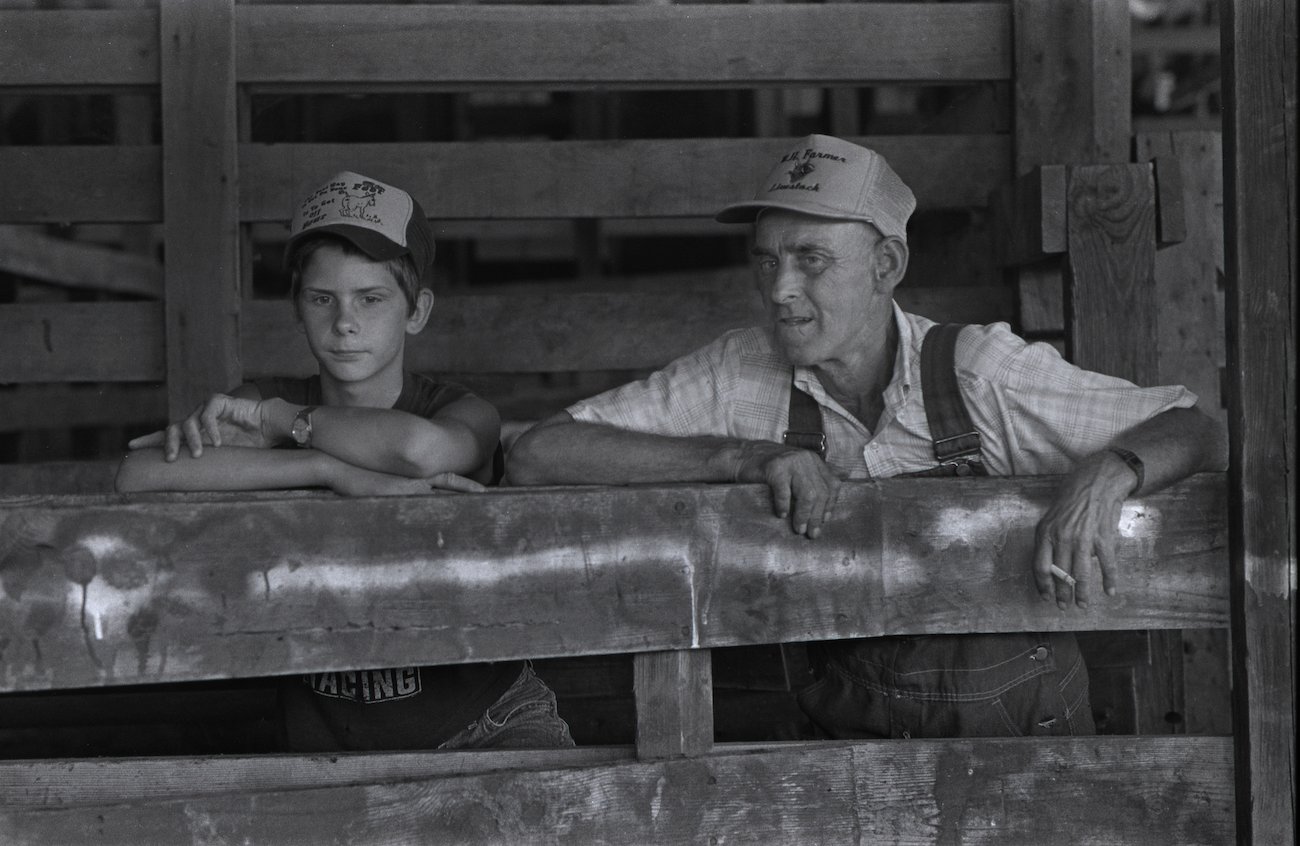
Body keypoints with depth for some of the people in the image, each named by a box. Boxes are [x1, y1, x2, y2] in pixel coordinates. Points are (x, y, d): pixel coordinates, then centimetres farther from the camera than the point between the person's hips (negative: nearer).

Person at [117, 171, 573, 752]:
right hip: (331, 740, 3)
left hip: (485, 719, -3)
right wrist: (338, 472, -27)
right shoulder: (259, 406, -1)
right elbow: (137, 475, -22)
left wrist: (278, 421, -18)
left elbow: (422, 447, -35)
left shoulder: (464, 414, -7)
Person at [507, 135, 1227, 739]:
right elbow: (535, 457, -11)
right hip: (854, 734, 1)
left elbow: (1197, 433, -8)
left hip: (1023, 730, -1)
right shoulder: (741, 377, -5)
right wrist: (742, 457, -19)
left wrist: (1107, 472, -30)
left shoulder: (980, 372, -9)